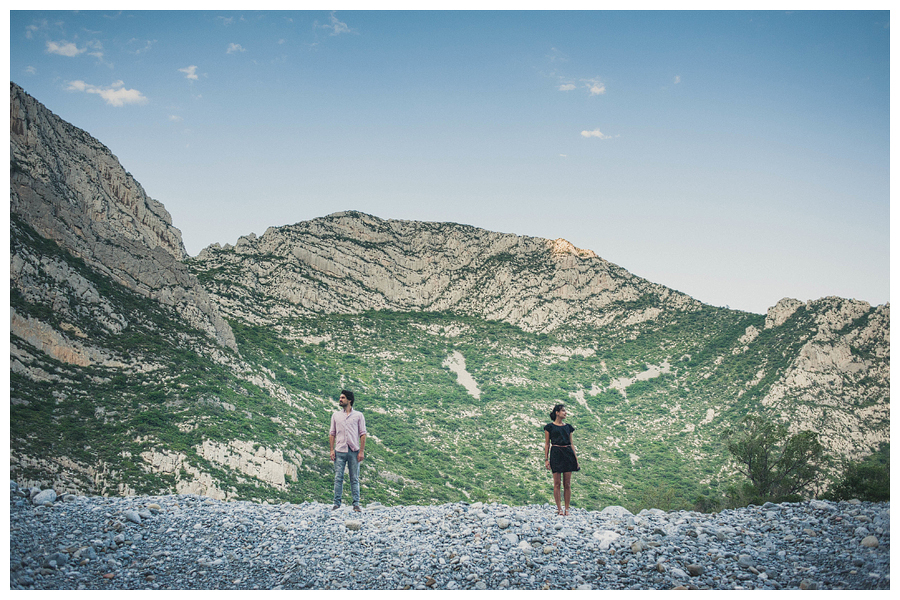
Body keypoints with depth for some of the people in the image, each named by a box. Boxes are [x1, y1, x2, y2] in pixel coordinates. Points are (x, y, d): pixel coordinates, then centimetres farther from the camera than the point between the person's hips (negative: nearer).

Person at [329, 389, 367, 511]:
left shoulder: (358, 415, 6)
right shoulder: (335, 415, 12)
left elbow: (363, 434, 3)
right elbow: (332, 433, 12)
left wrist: (362, 451, -5)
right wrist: (332, 450, 1)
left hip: (354, 451, -1)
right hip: (340, 451, 1)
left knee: (355, 479, 1)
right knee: (338, 478, -1)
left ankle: (356, 504, 4)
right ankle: (337, 503, 3)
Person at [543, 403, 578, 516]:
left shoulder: (568, 427, 15)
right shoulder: (550, 427, 4)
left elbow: (571, 444, 17)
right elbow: (547, 444, 3)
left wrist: (575, 457, 9)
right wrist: (546, 459, -3)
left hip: (568, 454, 4)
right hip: (556, 454, -4)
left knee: (567, 484, 2)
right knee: (557, 483, -4)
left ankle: (567, 508, 7)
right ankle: (559, 508, 2)